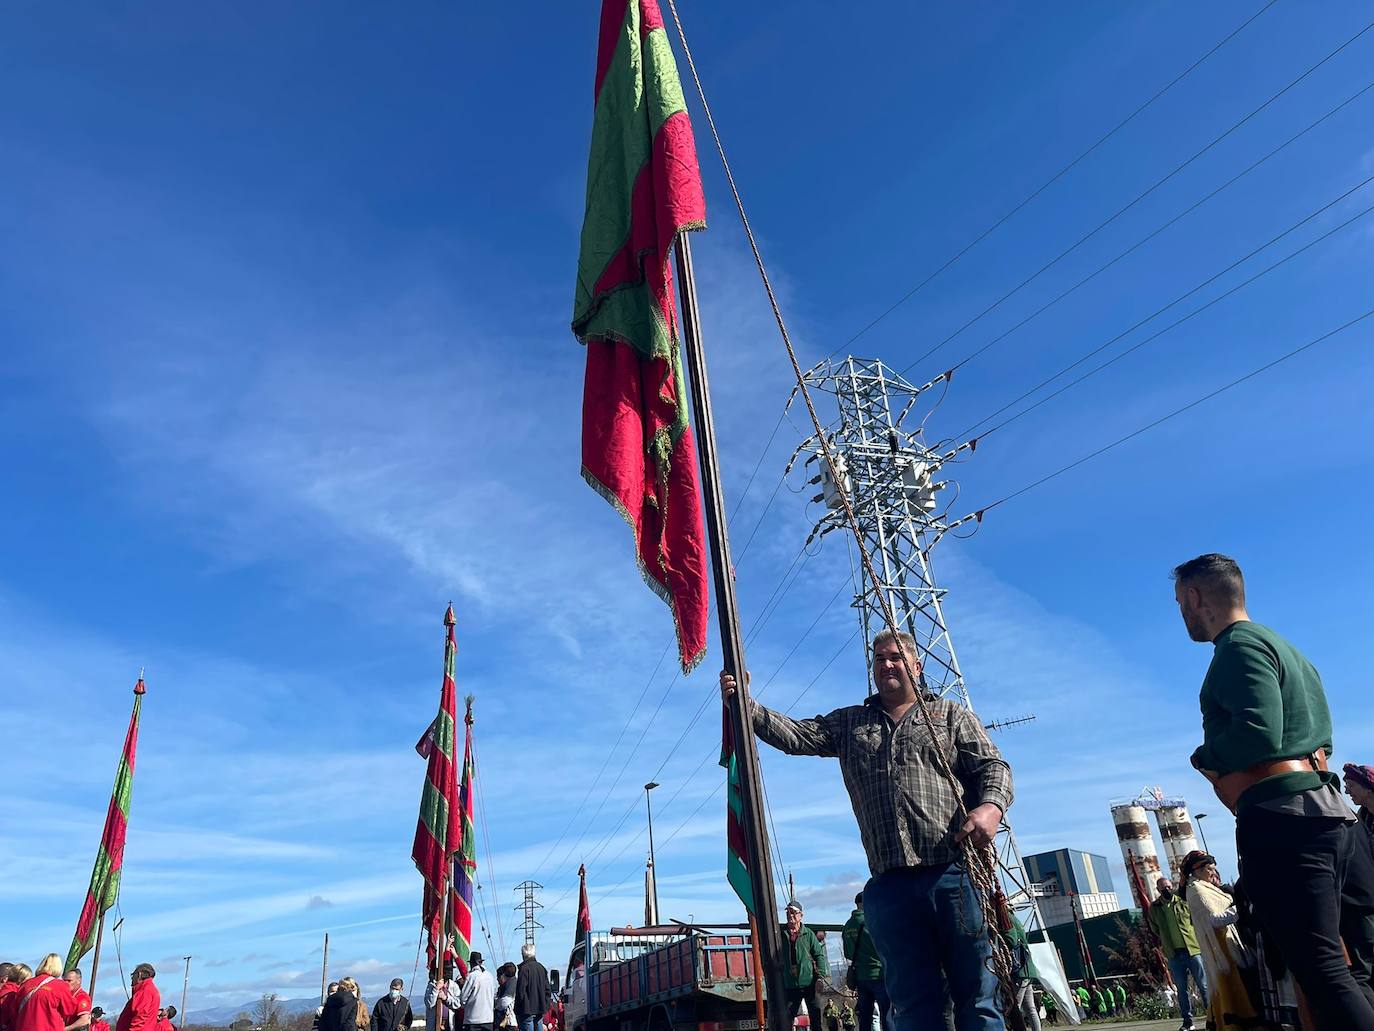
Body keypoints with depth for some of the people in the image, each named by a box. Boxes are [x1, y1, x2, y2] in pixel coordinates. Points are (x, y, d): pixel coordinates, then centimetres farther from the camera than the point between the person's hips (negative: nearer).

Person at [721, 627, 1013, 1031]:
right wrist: (745, 705, -5)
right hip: (890, 885, 2)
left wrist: (991, 805, -15)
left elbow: (992, 766, 7)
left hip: (956, 873, -1)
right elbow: (795, 735, 9)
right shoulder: (849, 723, 20)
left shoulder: (950, 714, 15)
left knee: (979, 996, 1)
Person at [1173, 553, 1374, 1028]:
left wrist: (1204, 757, -4)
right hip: (1322, 808, 11)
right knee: (1327, 964, 16)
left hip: (1282, 817, -11)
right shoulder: (1285, 649, 23)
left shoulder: (1240, 646, -9)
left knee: (1320, 970, -10)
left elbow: (1258, 733, -23)